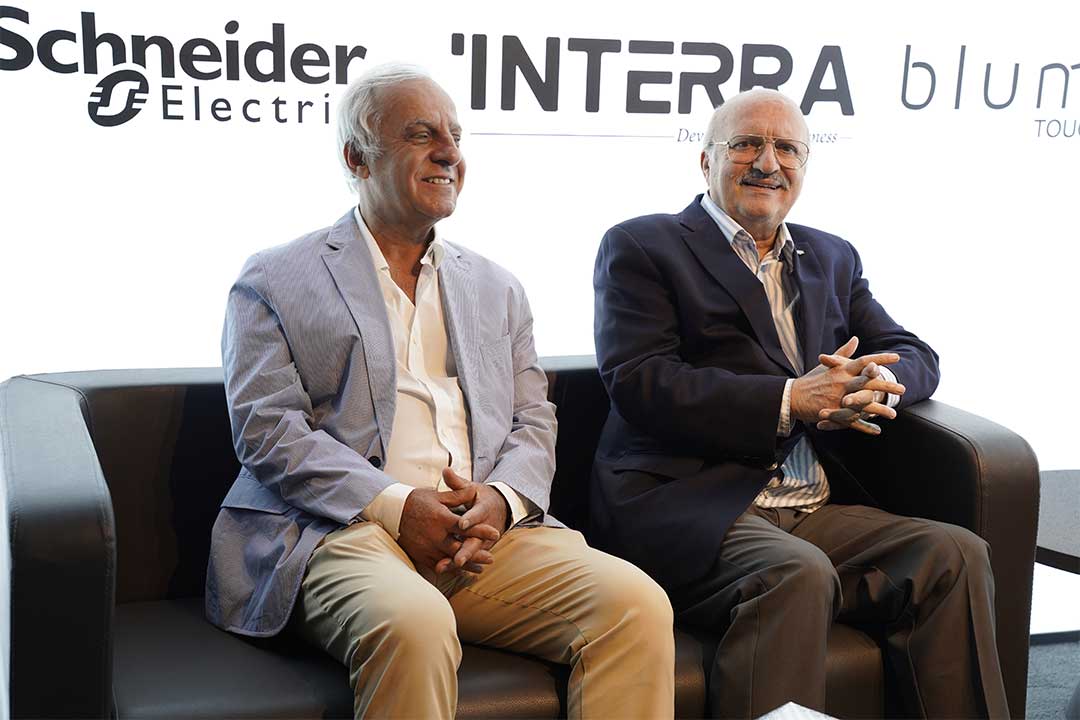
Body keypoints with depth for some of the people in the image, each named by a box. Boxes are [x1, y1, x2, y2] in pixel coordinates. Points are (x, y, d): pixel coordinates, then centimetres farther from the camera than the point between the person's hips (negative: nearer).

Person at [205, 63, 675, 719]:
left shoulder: (496, 288, 23)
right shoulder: (276, 282, 9)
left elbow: (533, 424, 18)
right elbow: (266, 431, -2)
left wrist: (501, 500, -6)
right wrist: (394, 506, -14)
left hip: (488, 530, 5)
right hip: (346, 533, -4)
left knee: (638, 604, -22)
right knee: (414, 625, -38)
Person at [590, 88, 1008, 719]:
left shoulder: (833, 259, 23)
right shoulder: (642, 247, 4)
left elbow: (915, 356, 17)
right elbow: (638, 382, -9)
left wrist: (870, 384, -9)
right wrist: (789, 400, -16)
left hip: (818, 510, 6)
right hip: (685, 507, -5)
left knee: (956, 555, -17)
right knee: (798, 574, -33)